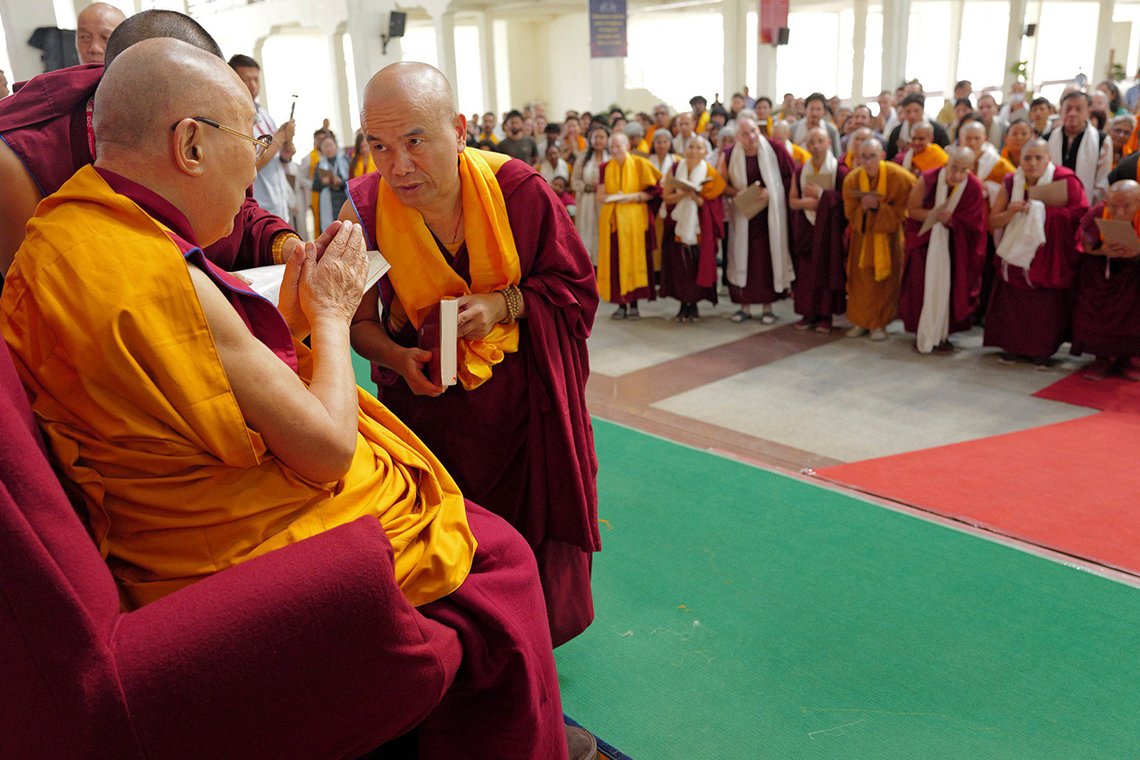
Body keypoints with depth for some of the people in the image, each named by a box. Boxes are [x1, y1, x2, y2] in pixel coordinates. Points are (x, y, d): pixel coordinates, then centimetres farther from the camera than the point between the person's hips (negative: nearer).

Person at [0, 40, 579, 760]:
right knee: (500, 557, 5)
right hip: (242, 557, -10)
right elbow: (328, 450, -23)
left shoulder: (64, 231, 3)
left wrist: (291, 316, 3)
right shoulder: (162, 278, -29)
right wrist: (331, 313, -9)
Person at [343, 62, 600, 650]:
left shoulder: (518, 190, -18)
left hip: (520, 397, 0)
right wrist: (398, 358, -24)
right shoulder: (364, 212, -16)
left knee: (528, 532, 8)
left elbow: (575, 286, -6)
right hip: (427, 398, 1)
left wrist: (503, 305, -23)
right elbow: (360, 321, -3)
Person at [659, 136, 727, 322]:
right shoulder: (676, 168, 3)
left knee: (698, 265, -2)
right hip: (678, 225, 2)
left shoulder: (708, 172, -3)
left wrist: (694, 196, -20)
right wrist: (682, 194, -17)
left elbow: (710, 202, -4)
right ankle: (684, 305, 10)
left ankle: (694, 305, 10)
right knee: (679, 265, -1)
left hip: (699, 227, -2)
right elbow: (666, 196, 1)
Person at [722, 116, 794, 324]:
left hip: (770, 215, -1)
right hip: (742, 216, 1)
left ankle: (767, 306, 9)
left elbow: (791, 177, -1)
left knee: (768, 257, 0)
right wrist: (738, 193, -11)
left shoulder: (774, 150, -6)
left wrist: (772, 191, -14)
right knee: (743, 258, 1)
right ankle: (744, 306, 11)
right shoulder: (731, 155, -3)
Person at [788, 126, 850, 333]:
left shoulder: (840, 171, -4)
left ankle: (825, 315, 5)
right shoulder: (800, 172, 10)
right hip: (806, 228, 4)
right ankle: (809, 313, 10)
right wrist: (805, 202, -12)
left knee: (828, 268, -1)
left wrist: (821, 194, -14)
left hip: (829, 228, -3)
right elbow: (792, 201, 9)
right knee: (806, 270, 2)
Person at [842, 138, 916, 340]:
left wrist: (878, 206, -28)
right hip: (863, 234, 2)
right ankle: (861, 321, 17)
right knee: (861, 277, 4)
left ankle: (880, 323, 12)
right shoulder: (852, 179, -14)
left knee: (885, 278, 1)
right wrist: (863, 207, -28)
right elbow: (850, 212, -6)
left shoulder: (898, 176, -20)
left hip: (889, 233, -2)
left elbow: (903, 209, -14)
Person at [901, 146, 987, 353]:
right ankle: (922, 335, 9)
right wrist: (936, 215, -24)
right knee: (924, 286, -3)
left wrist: (947, 218, -23)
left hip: (954, 246, 1)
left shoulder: (975, 188, -14)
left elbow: (971, 223, -9)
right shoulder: (928, 179, -16)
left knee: (948, 287, 3)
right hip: (925, 241, -1)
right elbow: (912, 209, -9)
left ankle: (941, 335, 17)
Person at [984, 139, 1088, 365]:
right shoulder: (1011, 183, 2)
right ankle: (1013, 346, 18)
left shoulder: (1065, 180, -8)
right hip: (1016, 254, 3)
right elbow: (993, 221, 4)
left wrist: (1047, 209, -20)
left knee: (1047, 304, 1)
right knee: (1012, 302, 2)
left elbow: (1081, 214, -12)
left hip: (1049, 257, -3)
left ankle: (1042, 350, 17)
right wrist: (1012, 211, -16)